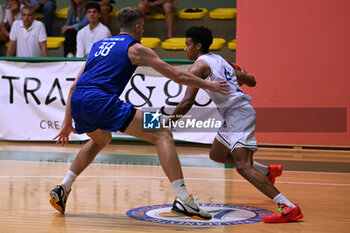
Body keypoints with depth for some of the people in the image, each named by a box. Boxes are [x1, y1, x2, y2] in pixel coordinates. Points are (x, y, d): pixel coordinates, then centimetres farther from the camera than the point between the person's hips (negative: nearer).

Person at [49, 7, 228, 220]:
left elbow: (75, 86, 28)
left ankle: (63, 188, 31)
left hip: (77, 103, 7)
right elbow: (178, 76, 12)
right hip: (101, 101, -7)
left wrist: (67, 123, 32)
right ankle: (183, 199, -17)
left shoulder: (99, 45, 29)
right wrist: (208, 85, 25)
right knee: (162, 135, -4)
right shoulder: (135, 48, 11)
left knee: (101, 140, 38)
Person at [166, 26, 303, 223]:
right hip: (237, 114, 10)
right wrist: (241, 74, 51)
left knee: (243, 166, -21)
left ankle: (288, 207, -32)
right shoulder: (220, 60, 19)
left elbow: (187, 102, -17)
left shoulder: (198, 66, -7)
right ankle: (267, 171, 37)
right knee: (216, 155, 27)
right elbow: (251, 81, 28)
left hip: (239, 114, -10)